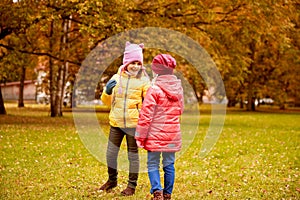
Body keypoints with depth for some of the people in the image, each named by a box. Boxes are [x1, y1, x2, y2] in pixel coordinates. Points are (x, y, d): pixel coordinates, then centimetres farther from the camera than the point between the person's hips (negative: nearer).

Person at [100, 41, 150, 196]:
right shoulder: (117, 78, 6)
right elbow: (106, 101, 11)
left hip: (133, 124, -3)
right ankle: (112, 180, 31)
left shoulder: (143, 80, -2)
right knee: (110, 153, 9)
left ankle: (132, 185, 20)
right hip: (116, 123, 3)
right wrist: (107, 91, -9)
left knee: (133, 154, 6)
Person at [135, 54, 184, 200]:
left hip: (156, 133, -5)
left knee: (153, 164, 3)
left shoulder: (154, 89, -13)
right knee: (169, 164, 11)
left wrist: (140, 135, -8)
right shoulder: (178, 88, 6)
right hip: (173, 133, 5)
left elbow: (146, 115, -14)